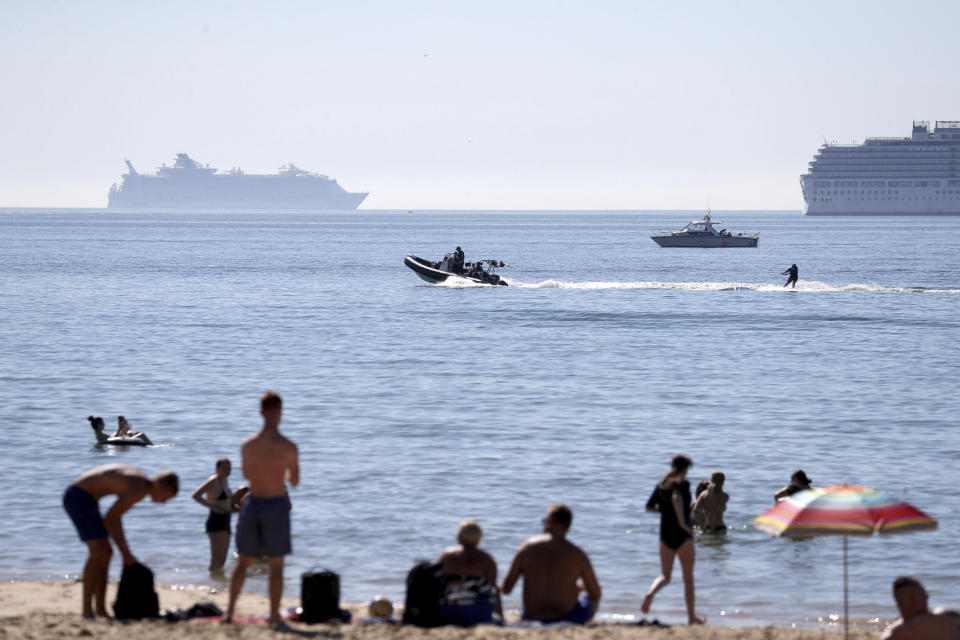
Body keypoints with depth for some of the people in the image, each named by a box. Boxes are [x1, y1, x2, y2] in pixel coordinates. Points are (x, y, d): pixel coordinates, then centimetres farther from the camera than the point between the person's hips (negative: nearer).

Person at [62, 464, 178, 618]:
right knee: (99, 552, -18)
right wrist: (124, 552, -11)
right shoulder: (137, 491, -21)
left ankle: (101, 610, 9)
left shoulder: (140, 479, 11)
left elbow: (115, 515, 18)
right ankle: (87, 610, -21)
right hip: (78, 497, -11)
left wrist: (125, 550, 15)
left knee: (106, 553, 9)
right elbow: (109, 519, -18)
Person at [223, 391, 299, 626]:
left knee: (243, 561, 16)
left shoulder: (247, 445, -4)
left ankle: (230, 611, 14)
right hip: (277, 505, -3)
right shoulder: (288, 447, -13)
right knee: (276, 565, 5)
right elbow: (295, 481, 0)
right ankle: (274, 615, 6)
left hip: (253, 503, 3)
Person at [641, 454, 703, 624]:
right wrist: (682, 521, -31)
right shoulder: (683, 484, -8)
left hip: (665, 536, 4)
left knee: (665, 576, 8)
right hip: (683, 536, -4)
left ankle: (651, 593, -25)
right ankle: (691, 616, 13)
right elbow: (676, 497, -29)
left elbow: (649, 507, 9)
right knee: (688, 578, 8)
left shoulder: (661, 486, 9)